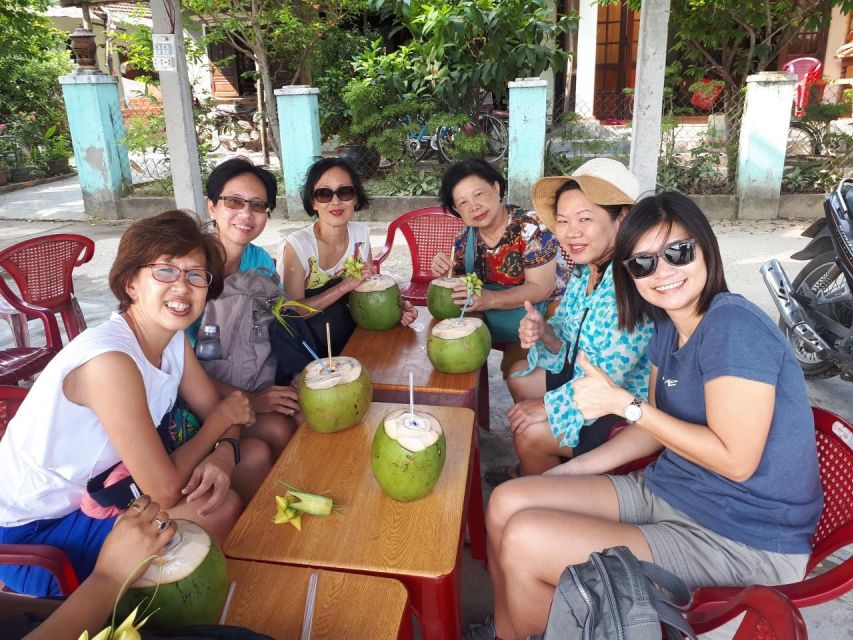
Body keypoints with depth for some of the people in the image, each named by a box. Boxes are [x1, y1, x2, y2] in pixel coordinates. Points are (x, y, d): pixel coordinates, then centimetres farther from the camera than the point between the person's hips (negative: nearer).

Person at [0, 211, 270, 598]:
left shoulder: (173, 337, -6)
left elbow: (216, 410, -1)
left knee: (255, 456, 1)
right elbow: (165, 490, -30)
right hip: (34, 536, -8)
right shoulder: (109, 360, -32)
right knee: (220, 506, -23)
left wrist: (223, 455, -24)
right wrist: (221, 420, -15)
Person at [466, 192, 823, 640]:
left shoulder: (735, 326, -22)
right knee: (507, 502, 1)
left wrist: (623, 403, -22)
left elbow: (735, 461, -24)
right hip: (668, 491, 9)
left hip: (743, 541, -8)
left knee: (524, 540, -18)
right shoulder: (668, 328, 5)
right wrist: (568, 471, 5)